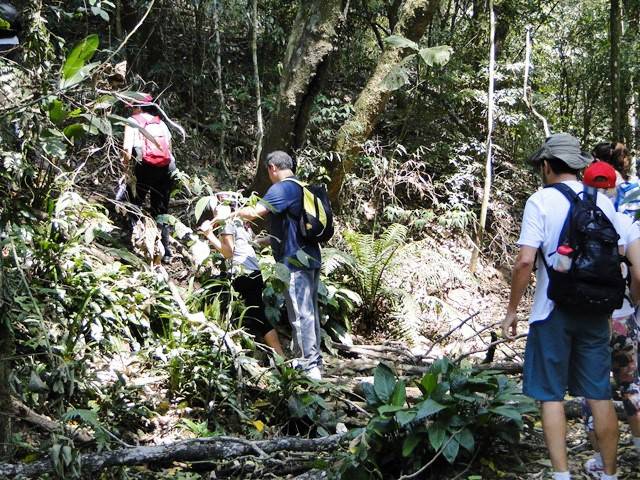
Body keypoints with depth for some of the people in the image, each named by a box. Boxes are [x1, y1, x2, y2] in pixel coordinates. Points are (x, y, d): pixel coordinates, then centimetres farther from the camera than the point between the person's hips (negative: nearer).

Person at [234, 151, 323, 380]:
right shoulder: (302, 188, 16)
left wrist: (238, 212, -6)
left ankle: (310, 366, -8)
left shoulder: (282, 188, -13)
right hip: (311, 258, 9)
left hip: (295, 260, -9)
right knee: (310, 311, 14)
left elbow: (256, 213, -22)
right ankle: (313, 360, 21)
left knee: (301, 313, -8)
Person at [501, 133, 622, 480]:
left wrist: (511, 311, -7)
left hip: (553, 310, -4)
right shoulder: (602, 201, 4)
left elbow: (525, 261, -16)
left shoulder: (541, 201, -9)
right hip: (595, 309, 4)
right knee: (599, 393, 10)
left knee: (551, 394, 4)